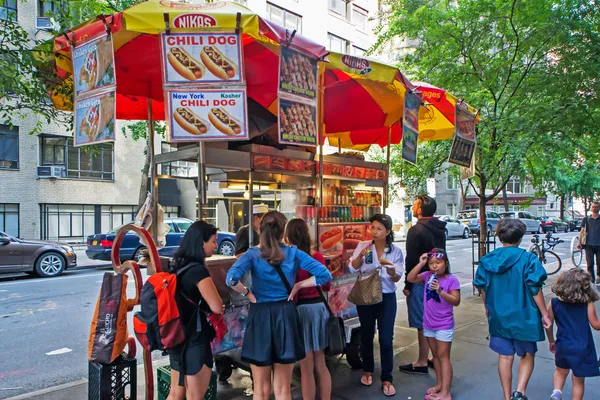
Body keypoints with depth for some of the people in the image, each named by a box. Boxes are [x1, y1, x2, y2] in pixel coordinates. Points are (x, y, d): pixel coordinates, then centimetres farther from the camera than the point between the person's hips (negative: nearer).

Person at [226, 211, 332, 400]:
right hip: (286, 316, 1)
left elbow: (231, 279, -23)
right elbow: (325, 275, -5)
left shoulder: (252, 254, -6)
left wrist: (247, 293, -6)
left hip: (260, 317, -1)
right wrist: (298, 286, 2)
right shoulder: (293, 253, -2)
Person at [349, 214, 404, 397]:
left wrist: (390, 268, -27)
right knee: (366, 335, 15)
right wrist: (361, 255, -25)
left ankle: (386, 378, 15)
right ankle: (368, 370, 35)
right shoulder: (363, 246, -6)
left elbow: (396, 278, -5)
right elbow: (352, 269, -8)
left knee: (386, 339, 1)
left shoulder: (396, 251, -5)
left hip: (387, 298, -1)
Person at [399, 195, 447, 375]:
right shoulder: (440, 230, 9)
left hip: (421, 282, -9)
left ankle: (422, 363, 8)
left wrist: (407, 285, -10)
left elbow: (411, 260, -18)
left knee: (422, 324, -1)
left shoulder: (416, 231, -17)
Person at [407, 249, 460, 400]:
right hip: (428, 324, 6)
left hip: (444, 325, -5)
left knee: (443, 356, -2)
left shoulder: (452, 280, -14)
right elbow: (410, 278, -9)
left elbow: (456, 301, -16)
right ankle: (440, 384, 30)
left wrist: (440, 291, -28)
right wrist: (420, 264, -15)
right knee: (435, 355, 16)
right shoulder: (427, 276, -1)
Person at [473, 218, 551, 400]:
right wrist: (544, 314, -3)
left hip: (498, 317, 3)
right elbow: (535, 289, -13)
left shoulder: (487, 260, -2)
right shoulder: (528, 259, -13)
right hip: (523, 316, -3)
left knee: (505, 357, 13)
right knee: (527, 355, 17)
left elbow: (482, 288, 4)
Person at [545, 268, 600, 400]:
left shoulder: (554, 303, -8)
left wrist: (551, 341, 13)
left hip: (563, 346, 2)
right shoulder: (587, 304, -12)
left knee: (561, 372, 26)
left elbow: (548, 326, -2)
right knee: (579, 380, 14)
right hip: (583, 348, -2)